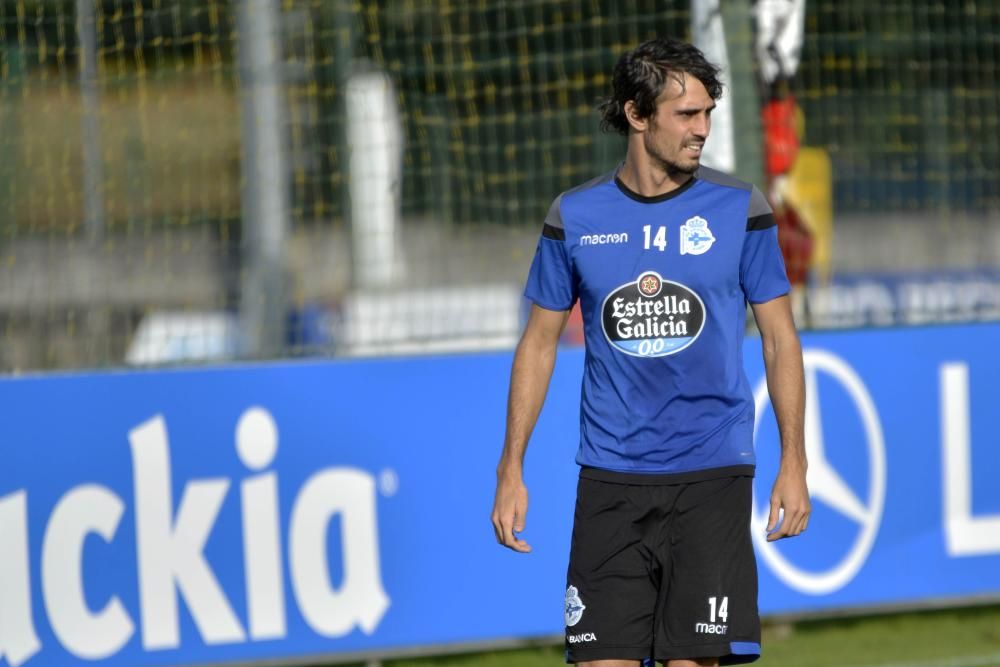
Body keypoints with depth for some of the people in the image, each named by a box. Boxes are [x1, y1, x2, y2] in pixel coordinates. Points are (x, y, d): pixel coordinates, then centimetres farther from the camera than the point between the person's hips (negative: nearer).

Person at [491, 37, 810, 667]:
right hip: (609, 480, 1)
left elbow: (780, 338, 6)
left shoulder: (740, 209, 0)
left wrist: (794, 462, -1)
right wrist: (511, 470, 7)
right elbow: (540, 343, 12)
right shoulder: (575, 218, 4)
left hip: (712, 476, -1)